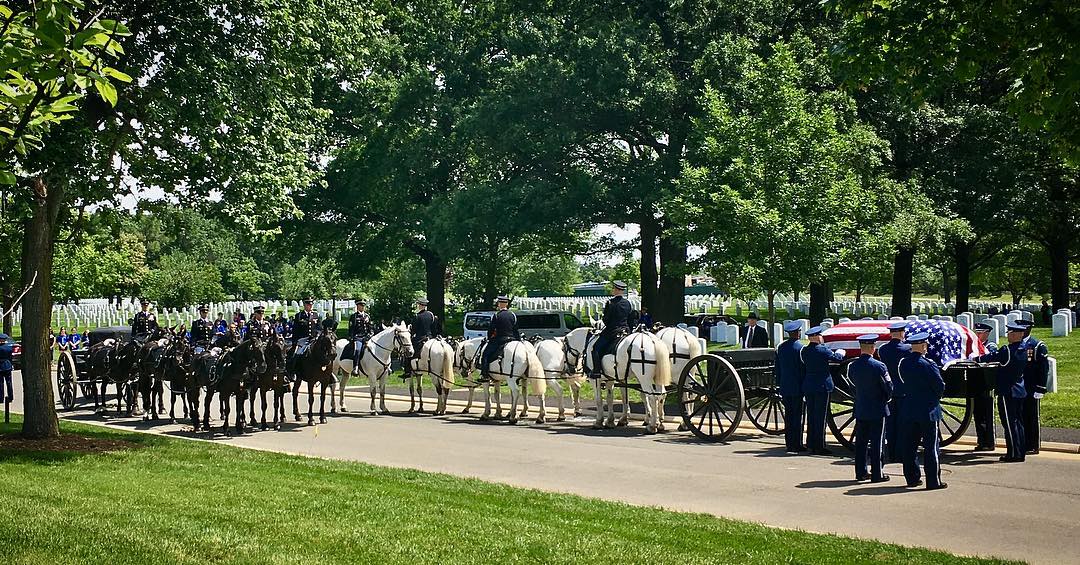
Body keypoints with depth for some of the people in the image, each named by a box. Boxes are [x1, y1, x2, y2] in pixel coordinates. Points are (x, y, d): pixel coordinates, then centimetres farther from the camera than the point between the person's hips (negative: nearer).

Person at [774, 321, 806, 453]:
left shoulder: (781, 347, 7)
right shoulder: (800, 347, -11)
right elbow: (803, 368, -10)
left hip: (785, 387, 6)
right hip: (797, 387, -5)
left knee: (788, 415, 11)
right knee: (797, 416, -1)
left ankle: (789, 443, 14)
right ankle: (797, 444, 0)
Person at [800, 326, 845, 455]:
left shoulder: (804, 351, 5)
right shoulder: (822, 349, -14)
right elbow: (837, 358, -6)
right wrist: (840, 353, 18)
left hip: (808, 386, 6)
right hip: (821, 386, -6)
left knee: (811, 415, 13)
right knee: (820, 417, -2)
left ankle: (811, 445, 18)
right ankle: (819, 447, 0)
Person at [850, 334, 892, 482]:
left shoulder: (852, 366, -2)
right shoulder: (879, 366, -16)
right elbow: (889, 388, -10)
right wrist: (885, 399, 10)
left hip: (860, 410, 5)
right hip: (877, 409, -5)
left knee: (861, 442, 11)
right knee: (876, 442, 1)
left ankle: (860, 472, 17)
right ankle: (876, 474, 5)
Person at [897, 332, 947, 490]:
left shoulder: (903, 363, 2)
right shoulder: (928, 364, -15)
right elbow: (941, 386, -10)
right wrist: (935, 397, 9)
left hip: (908, 411, 6)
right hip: (928, 411, -6)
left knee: (910, 445, 11)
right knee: (931, 447, 0)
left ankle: (912, 478, 18)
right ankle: (933, 481, 2)